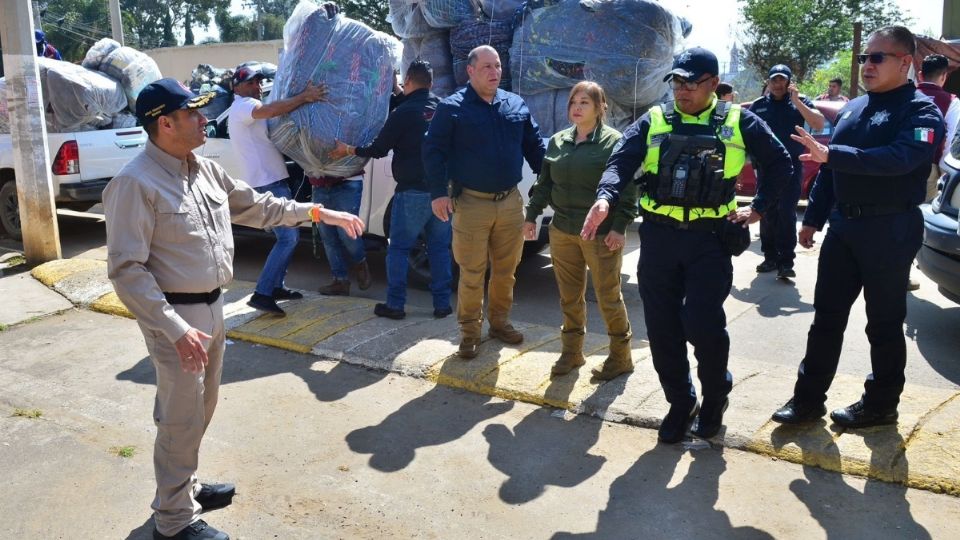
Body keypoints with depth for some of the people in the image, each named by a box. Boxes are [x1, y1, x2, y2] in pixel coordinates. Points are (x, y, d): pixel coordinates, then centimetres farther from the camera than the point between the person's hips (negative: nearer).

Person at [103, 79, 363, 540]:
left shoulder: (204, 170, 5)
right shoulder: (136, 183, -20)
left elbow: (256, 206, 18)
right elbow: (126, 269, -22)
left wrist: (317, 212, 11)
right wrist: (176, 330, -27)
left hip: (212, 308, 8)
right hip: (175, 316, -8)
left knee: (200, 409, 21)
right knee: (181, 419, 4)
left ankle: (183, 487, 42)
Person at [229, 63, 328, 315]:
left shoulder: (249, 108, 24)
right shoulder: (243, 106, -10)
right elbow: (272, 110, -30)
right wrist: (304, 96, -27)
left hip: (273, 181, 11)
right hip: (268, 183, -11)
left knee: (289, 235, 16)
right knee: (288, 238, -15)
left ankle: (276, 287, 21)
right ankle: (262, 294, -15)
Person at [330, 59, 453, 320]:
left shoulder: (403, 112, -10)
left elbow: (379, 149, -6)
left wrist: (348, 150, 12)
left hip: (413, 191, -5)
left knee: (398, 248, 6)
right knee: (439, 247, 11)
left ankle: (395, 304, 8)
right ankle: (442, 303, 12)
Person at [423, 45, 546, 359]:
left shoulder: (516, 105, 8)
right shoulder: (452, 108, -6)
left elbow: (534, 146, 12)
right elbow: (433, 150, -8)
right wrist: (438, 192, -16)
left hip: (510, 202, 5)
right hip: (471, 203, -4)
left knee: (506, 269, 14)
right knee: (472, 273, 2)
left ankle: (500, 321, 30)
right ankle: (470, 331, 14)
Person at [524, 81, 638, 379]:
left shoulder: (614, 142, -7)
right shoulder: (557, 141, 10)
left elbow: (628, 188, -10)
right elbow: (544, 183, 16)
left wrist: (619, 226, -16)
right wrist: (532, 215, 12)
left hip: (601, 234, -5)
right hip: (562, 231, 5)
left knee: (608, 297, 4)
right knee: (569, 297, 13)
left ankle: (620, 357, 18)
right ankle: (571, 352, 26)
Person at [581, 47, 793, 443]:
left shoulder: (738, 121, 5)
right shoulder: (653, 121, 7)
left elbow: (780, 164, 15)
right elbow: (621, 161, -8)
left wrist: (758, 208, 6)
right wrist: (605, 198, -27)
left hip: (709, 238, -2)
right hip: (658, 237, 2)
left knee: (703, 325, -10)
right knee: (662, 330, 6)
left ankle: (715, 394, 20)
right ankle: (680, 403, 27)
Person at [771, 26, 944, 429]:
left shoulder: (921, 112, -9)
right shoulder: (853, 109, 13)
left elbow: (899, 158, -29)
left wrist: (831, 154, -37)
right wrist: (813, 218, 13)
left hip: (889, 230, -6)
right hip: (843, 226, 7)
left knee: (884, 323, 6)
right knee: (826, 316, 8)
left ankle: (881, 405, 22)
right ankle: (808, 399, 16)